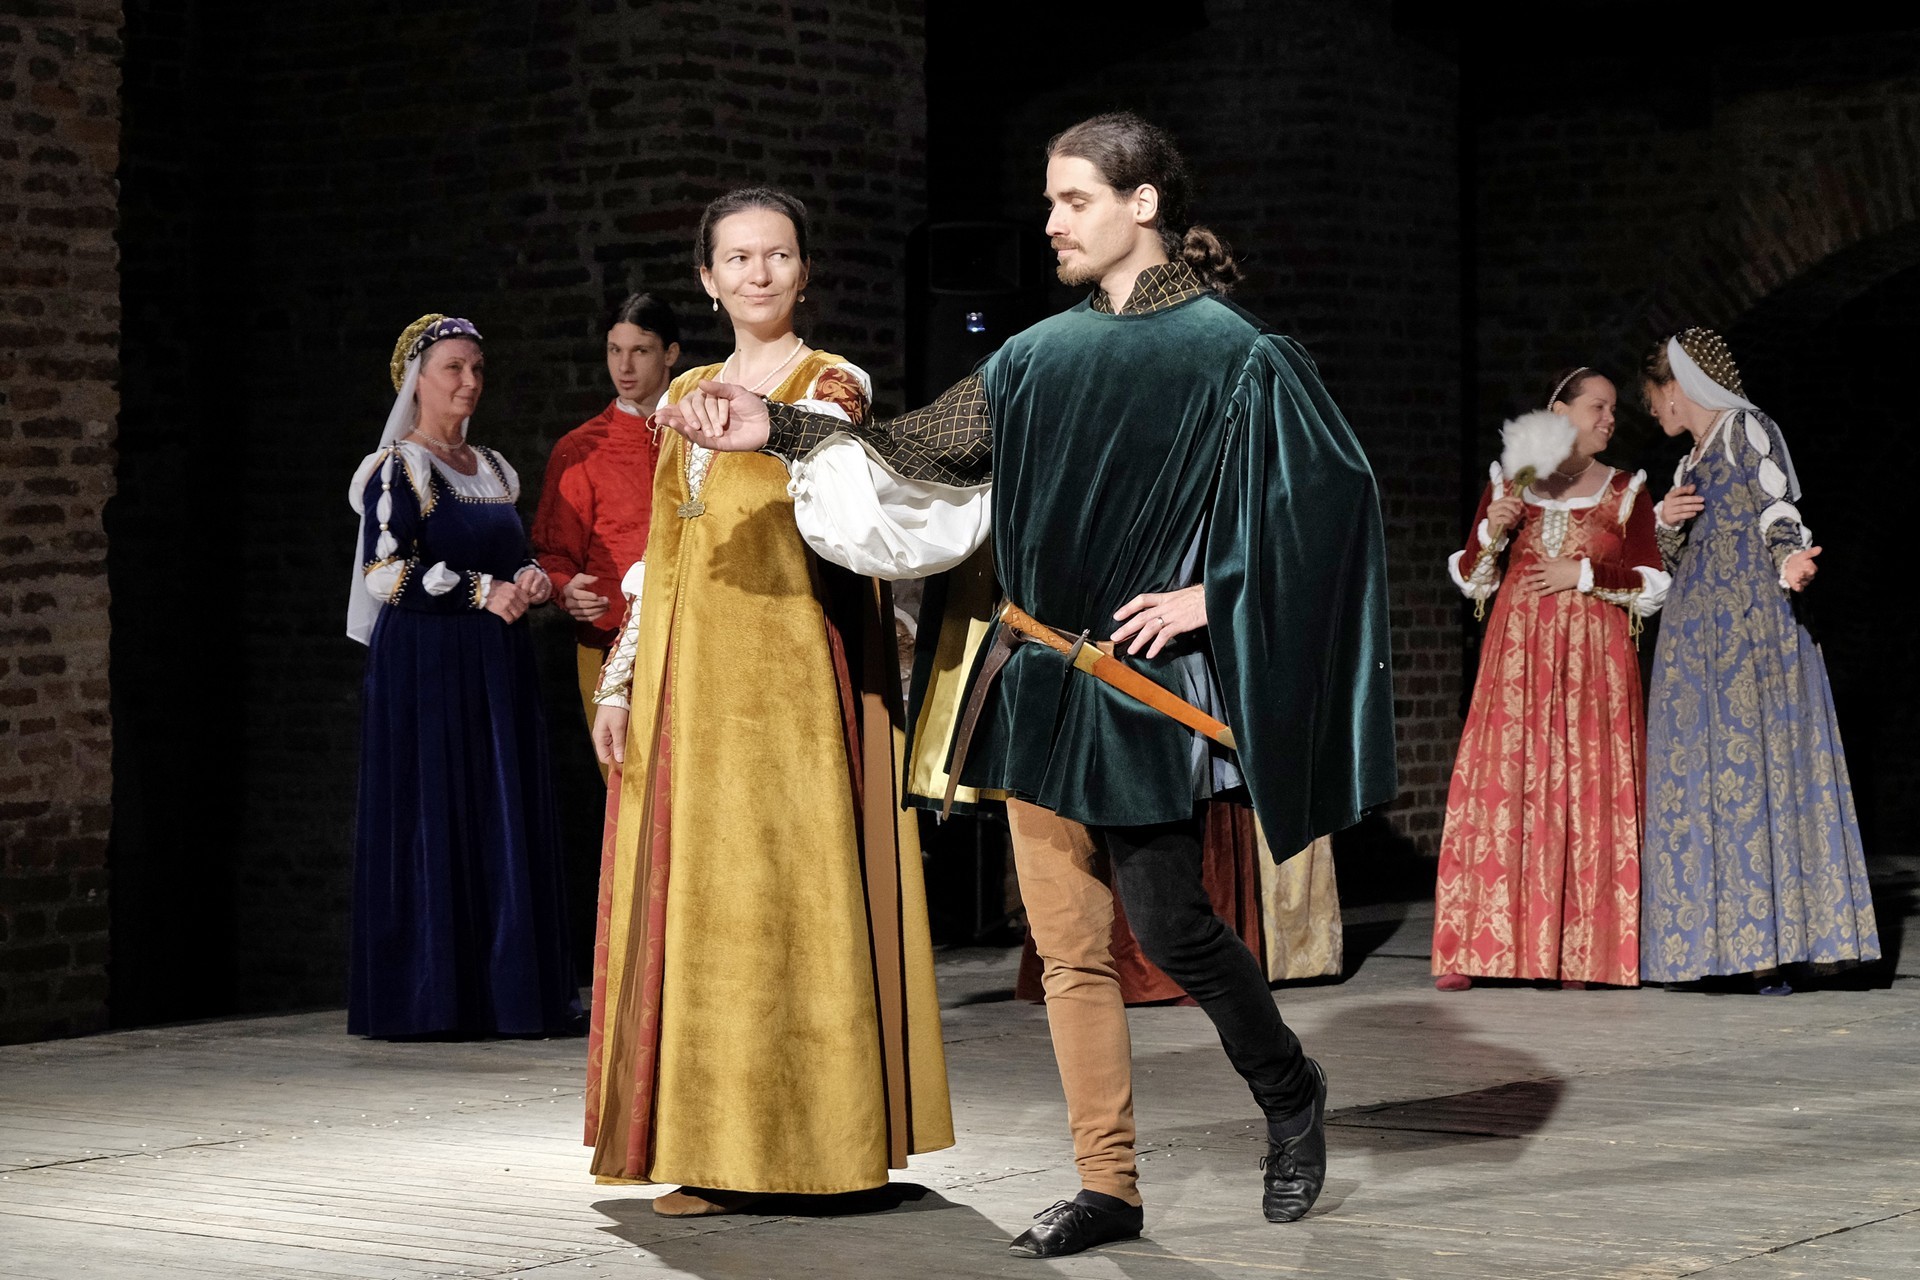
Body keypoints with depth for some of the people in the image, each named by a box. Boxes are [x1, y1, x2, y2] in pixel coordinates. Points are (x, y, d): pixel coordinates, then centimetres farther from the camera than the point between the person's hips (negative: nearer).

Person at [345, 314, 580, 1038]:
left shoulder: (493, 469, 18)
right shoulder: (395, 468, -5)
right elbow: (387, 570, -15)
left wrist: (531, 579, 0)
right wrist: (482, 592, -17)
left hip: (497, 668, 7)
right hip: (425, 669, -7)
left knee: (506, 823, 4)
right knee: (432, 820, -7)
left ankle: (504, 991, 6)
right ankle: (428, 998, -5)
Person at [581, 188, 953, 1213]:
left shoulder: (832, 385, 2)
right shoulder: (688, 396, 18)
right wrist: (620, 682, 13)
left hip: (790, 677, -6)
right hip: (690, 679, 6)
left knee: (780, 891, -9)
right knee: (689, 897, 2)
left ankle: (789, 1140, -5)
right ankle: (716, 1149, 6)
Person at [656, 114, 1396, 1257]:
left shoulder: (1229, 353, -6)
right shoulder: (1045, 354, 10)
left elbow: (1332, 492, -8)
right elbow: (920, 447, 10)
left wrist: (1212, 596, -13)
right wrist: (782, 428, -2)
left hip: (1153, 684, -6)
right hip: (1046, 677, 6)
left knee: (1168, 921, -8)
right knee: (1068, 940, 5)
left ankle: (1291, 1092, 20)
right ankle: (1107, 1185, 12)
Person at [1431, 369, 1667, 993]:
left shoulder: (1626, 491, 8)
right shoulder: (1507, 481, 10)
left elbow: (1653, 587, 4)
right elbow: (1471, 580, 11)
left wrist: (1584, 574, -6)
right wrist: (1491, 531, -7)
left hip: (1594, 660, 0)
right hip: (1517, 655, 0)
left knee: (1586, 795, -6)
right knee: (1499, 785, -7)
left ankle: (1577, 952, -3)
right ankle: (1475, 948, -6)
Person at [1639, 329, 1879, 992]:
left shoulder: (1748, 429, 2)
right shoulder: (1690, 465, 24)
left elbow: (1778, 511, -9)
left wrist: (1789, 563, -28)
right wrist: (1668, 524, 4)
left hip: (1752, 623, -8)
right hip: (1696, 630, 8)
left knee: (1750, 767, -12)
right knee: (1695, 774, 0)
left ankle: (1768, 945, -15)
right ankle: (1714, 937, -2)